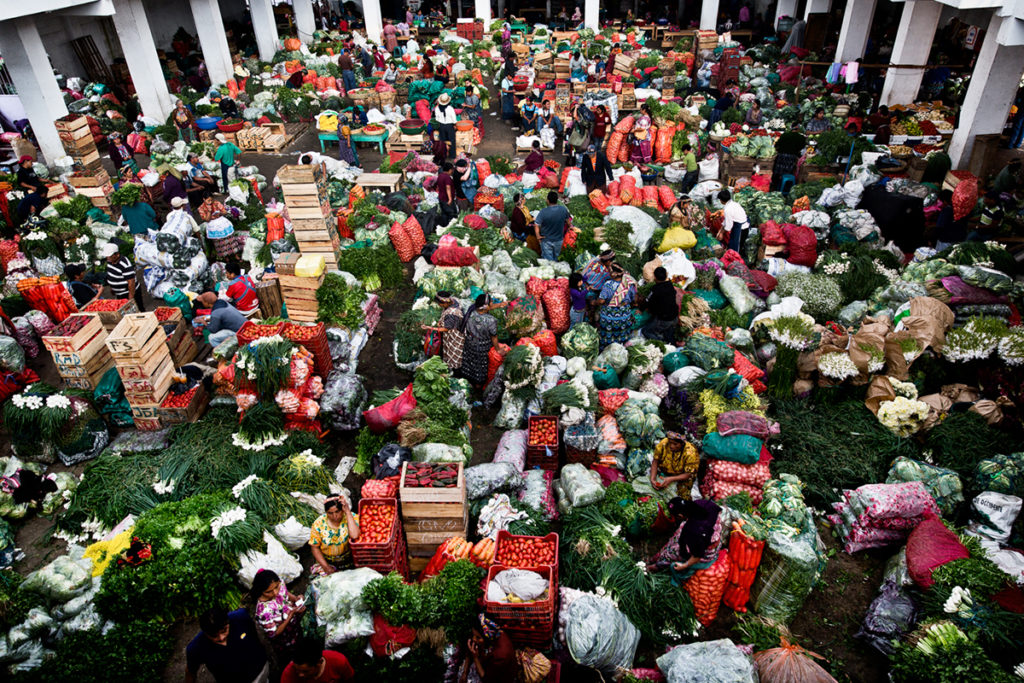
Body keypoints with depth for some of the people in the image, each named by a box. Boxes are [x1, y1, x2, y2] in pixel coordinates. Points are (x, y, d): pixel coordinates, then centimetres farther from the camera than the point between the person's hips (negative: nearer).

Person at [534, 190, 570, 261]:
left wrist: (538, 236, -9)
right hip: (558, 240, 3)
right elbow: (567, 221, 5)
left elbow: (537, 225, -24)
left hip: (546, 241, -3)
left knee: (548, 261, 6)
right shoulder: (564, 210, -11)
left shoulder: (543, 212, -22)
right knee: (555, 259, 23)